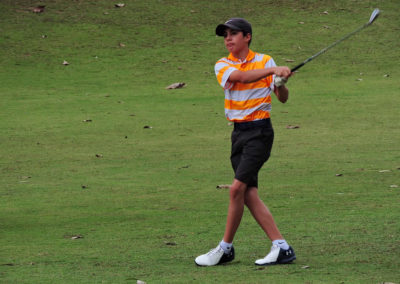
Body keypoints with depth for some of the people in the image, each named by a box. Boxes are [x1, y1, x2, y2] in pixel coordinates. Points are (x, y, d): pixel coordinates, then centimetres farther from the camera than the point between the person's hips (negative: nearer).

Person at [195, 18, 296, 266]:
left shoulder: (264, 61, 0)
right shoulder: (223, 66, 5)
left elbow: (283, 98, -3)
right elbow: (242, 77, -18)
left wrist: (281, 83, -25)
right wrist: (272, 70, -32)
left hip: (260, 131, -5)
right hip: (239, 132, 5)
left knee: (237, 188, -13)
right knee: (250, 195, -1)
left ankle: (226, 248, -4)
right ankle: (281, 247, 1)